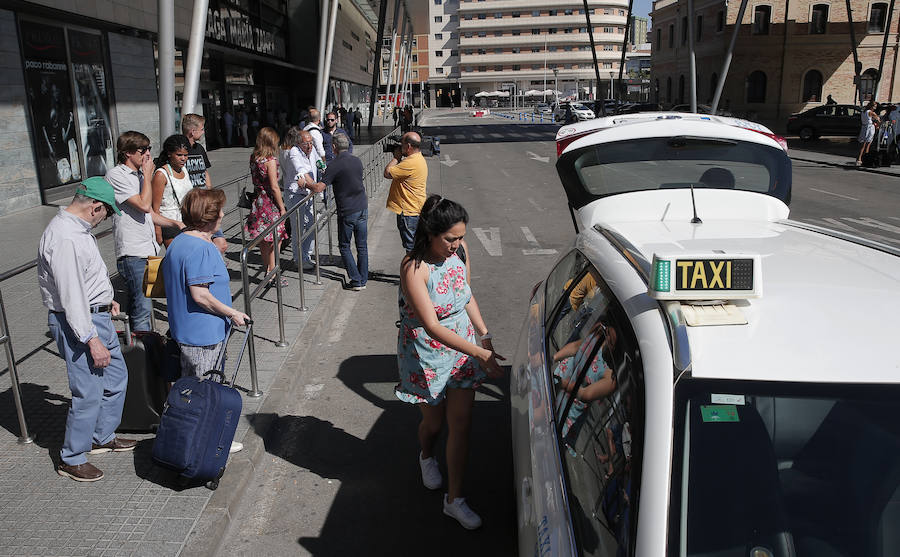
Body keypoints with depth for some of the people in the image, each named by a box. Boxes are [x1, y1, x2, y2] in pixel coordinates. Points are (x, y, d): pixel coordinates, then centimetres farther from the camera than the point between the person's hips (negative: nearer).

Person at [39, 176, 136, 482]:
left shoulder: (79, 228, 8)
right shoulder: (64, 238, -24)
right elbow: (71, 295, -26)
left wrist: (104, 299, 24)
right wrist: (92, 340, -24)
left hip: (97, 316, 11)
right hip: (77, 323, -11)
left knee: (116, 376, 20)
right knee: (89, 393, -2)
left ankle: (103, 437, 37)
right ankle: (71, 459, 16)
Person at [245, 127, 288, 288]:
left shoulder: (253, 158, 5)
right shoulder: (270, 160, -16)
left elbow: (255, 181, 11)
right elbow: (274, 187, -17)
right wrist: (282, 207, -10)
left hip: (258, 201, 7)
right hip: (270, 203, -7)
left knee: (263, 241, 14)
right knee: (273, 240, 3)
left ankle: (269, 271, 24)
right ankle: (272, 272, 6)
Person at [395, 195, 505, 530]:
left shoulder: (459, 255, -6)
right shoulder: (414, 268, -26)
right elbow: (432, 327, -30)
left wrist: (485, 335, 2)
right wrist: (480, 354, -33)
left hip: (463, 351, 5)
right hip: (426, 355, -5)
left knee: (461, 423, 6)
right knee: (434, 421, 15)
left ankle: (454, 499, 21)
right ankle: (426, 457, 53)